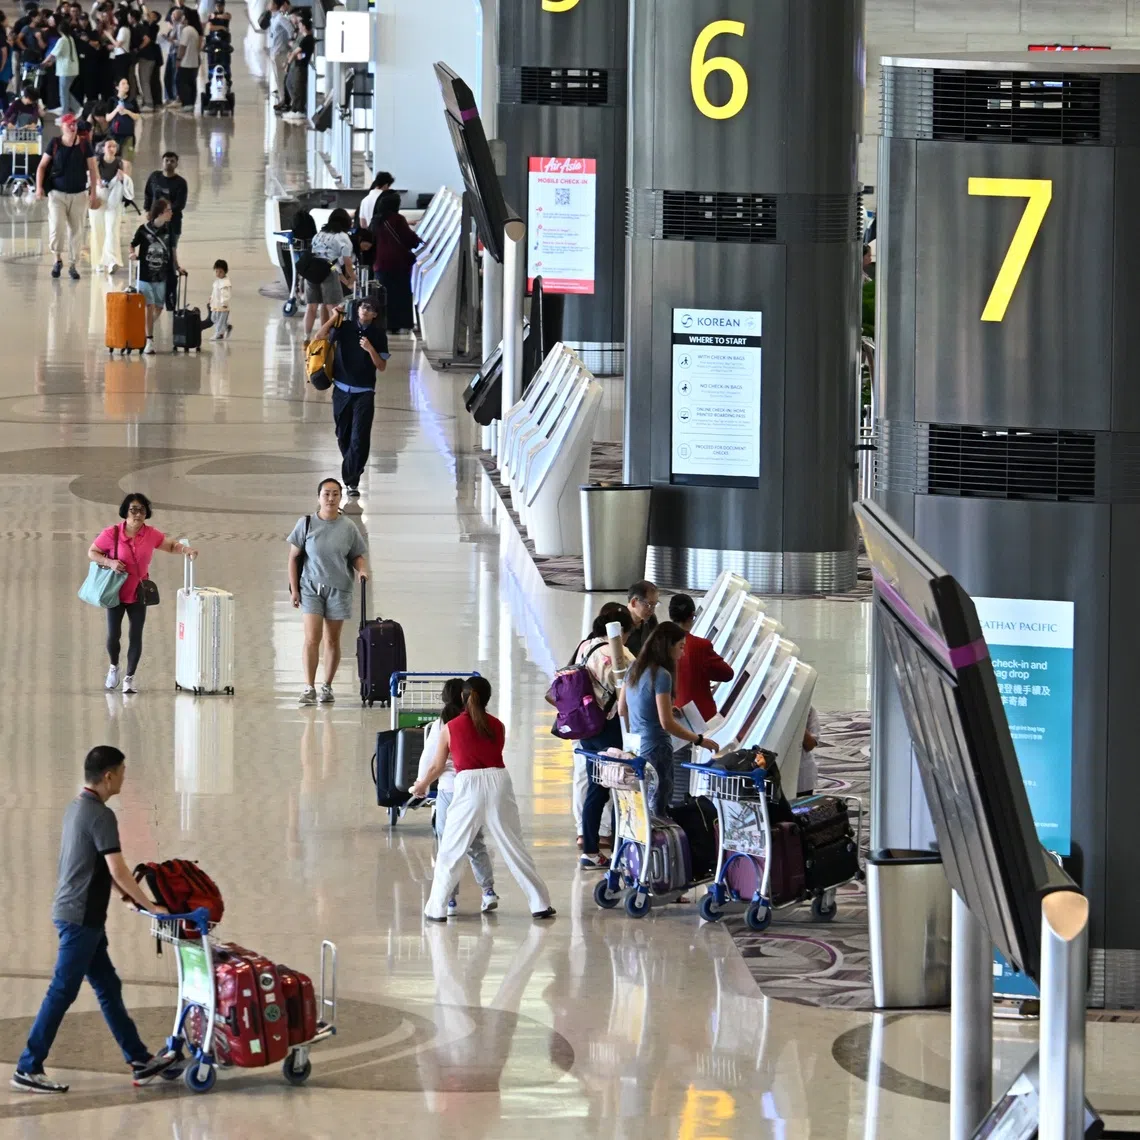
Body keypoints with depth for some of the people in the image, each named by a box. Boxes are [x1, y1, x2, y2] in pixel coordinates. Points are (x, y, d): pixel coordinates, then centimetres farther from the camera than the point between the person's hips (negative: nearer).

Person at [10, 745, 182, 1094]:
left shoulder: (75, 808, 12)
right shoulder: (101, 816, -18)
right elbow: (118, 871, -21)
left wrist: (127, 894, 20)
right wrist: (150, 906, -12)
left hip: (75, 913, 10)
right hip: (81, 917, -10)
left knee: (108, 988, 13)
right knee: (62, 993, -5)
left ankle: (140, 1062, 19)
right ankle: (27, 1069, -2)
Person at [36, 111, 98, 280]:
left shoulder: (84, 145, -1)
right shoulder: (55, 143, -3)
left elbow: (92, 169, 4)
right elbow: (42, 166, 3)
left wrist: (93, 193, 1)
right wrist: (39, 187, -7)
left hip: (78, 194, 1)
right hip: (57, 193, -1)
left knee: (76, 230, 4)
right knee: (56, 227, -13)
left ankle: (72, 265, 15)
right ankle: (58, 259, 8)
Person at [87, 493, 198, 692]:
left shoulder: (151, 534, -6)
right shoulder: (112, 534, -15)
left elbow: (171, 545, 7)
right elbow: (92, 552, -6)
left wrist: (186, 549, -13)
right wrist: (109, 562, -23)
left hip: (138, 594, 2)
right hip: (116, 593, -2)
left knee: (135, 637, 1)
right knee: (113, 635, -2)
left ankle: (129, 678, 15)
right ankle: (114, 667, 29)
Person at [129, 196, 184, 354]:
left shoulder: (169, 229, 1)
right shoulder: (144, 229, -9)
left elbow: (172, 249, 13)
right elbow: (133, 245, 1)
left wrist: (177, 267, 12)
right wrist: (132, 254, -19)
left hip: (162, 276, 4)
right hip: (145, 275, -4)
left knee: (159, 308, 7)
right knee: (149, 307, -9)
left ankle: (146, 332, 29)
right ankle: (149, 341, -5)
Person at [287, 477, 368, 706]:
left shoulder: (348, 527, 1)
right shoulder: (306, 524, -2)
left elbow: (358, 556, 10)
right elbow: (294, 557, 3)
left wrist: (362, 570, -12)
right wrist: (294, 589, -1)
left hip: (338, 590, 1)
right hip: (311, 587, -1)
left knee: (332, 640, 6)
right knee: (312, 638, -11)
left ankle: (327, 687, 16)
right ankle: (309, 688, -11)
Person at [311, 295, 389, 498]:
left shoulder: (378, 335, -1)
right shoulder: (344, 328, 2)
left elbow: (382, 366, -2)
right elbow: (320, 337, -8)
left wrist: (370, 349, -17)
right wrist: (334, 317, -11)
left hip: (364, 393, -2)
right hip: (342, 390, 2)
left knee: (359, 439, -12)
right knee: (343, 435, 12)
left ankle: (352, 481, -12)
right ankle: (351, 469, 35)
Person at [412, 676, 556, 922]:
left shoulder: (450, 728, 7)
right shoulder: (497, 726, 12)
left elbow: (437, 767, 16)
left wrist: (421, 785, 36)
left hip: (469, 784, -2)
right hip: (498, 781, 2)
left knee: (449, 853, 7)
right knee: (514, 847, 9)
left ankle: (437, 909, 6)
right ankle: (540, 904, 11)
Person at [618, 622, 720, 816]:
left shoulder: (635, 669, 9)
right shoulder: (661, 675, -16)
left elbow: (622, 709, 19)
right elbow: (666, 723, -19)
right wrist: (699, 740, -12)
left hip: (634, 747, 8)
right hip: (655, 748, -8)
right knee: (658, 809, -4)